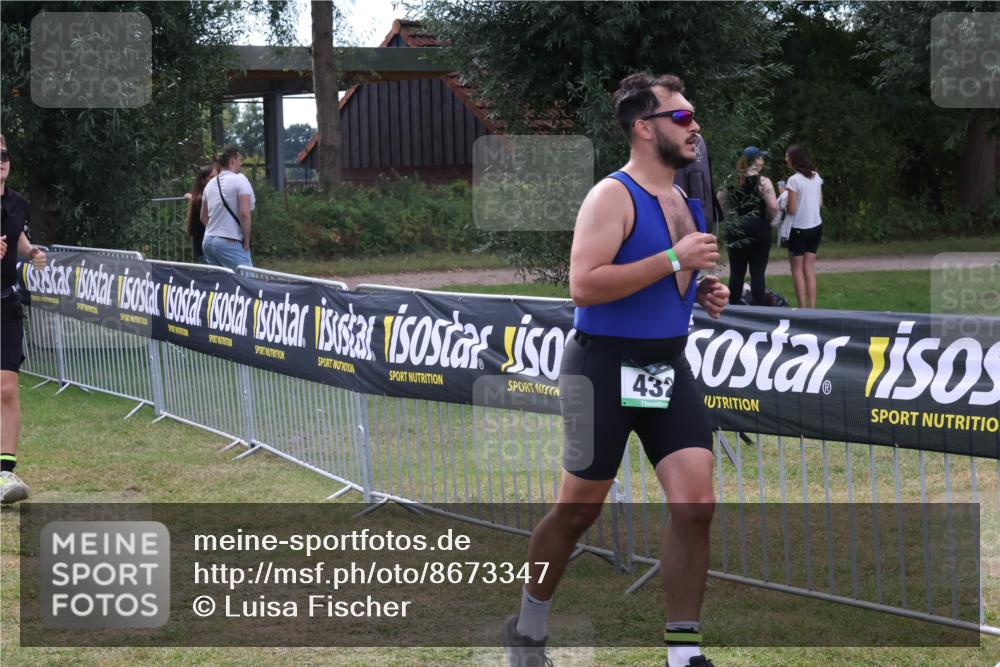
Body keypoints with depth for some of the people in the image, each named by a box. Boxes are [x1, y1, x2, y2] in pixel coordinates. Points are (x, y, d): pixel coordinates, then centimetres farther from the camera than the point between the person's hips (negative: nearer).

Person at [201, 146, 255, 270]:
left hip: (208, 241, 8)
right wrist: (246, 240, -8)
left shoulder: (211, 183, 15)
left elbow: (203, 217, 21)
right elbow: (244, 214, -16)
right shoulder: (240, 180, -7)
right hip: (230, 243, -8)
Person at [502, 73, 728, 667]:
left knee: (696, 504, -7)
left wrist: (702, 293, 6)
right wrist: (674, 261, -25)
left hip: (669, 367, 6)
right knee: (579, 511, 7)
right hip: (606, 368, -6)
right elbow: (584, 285, -25)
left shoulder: (686, 202, 11)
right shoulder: (613, 196, -14)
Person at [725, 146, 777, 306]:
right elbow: (773, 207, -16)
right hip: (759, 230, -4)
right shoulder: (763, 182, -10)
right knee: (757, 272, 1)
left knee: (736, 272, 8)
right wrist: (769, 217, 3)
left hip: (736, 231, 4)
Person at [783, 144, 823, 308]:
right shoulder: (816, 176, 4)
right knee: (809, 269, 10)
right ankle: (812, 307, 8)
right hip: (816, 226, 6)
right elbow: (820, 203, 10)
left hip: (799, 228, -6)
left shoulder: (794, 180, -17)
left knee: (797, 269, 4)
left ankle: (802, 308, 2)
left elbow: (791, 209, -16)